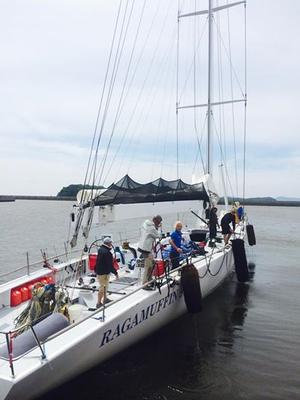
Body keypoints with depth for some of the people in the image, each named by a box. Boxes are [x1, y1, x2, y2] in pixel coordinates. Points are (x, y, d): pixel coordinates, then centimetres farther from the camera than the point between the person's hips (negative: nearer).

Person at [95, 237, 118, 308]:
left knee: (105, 286, 24)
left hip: (98, 271, 10)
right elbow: (110, 265, -23)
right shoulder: (107, 253, -25)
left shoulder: (100, 250, 4)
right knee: (102, 287, 1)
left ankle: (105, 299, 40)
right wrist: (115, 273, -13)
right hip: (104, 273, -10)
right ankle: (99, 303, 10)